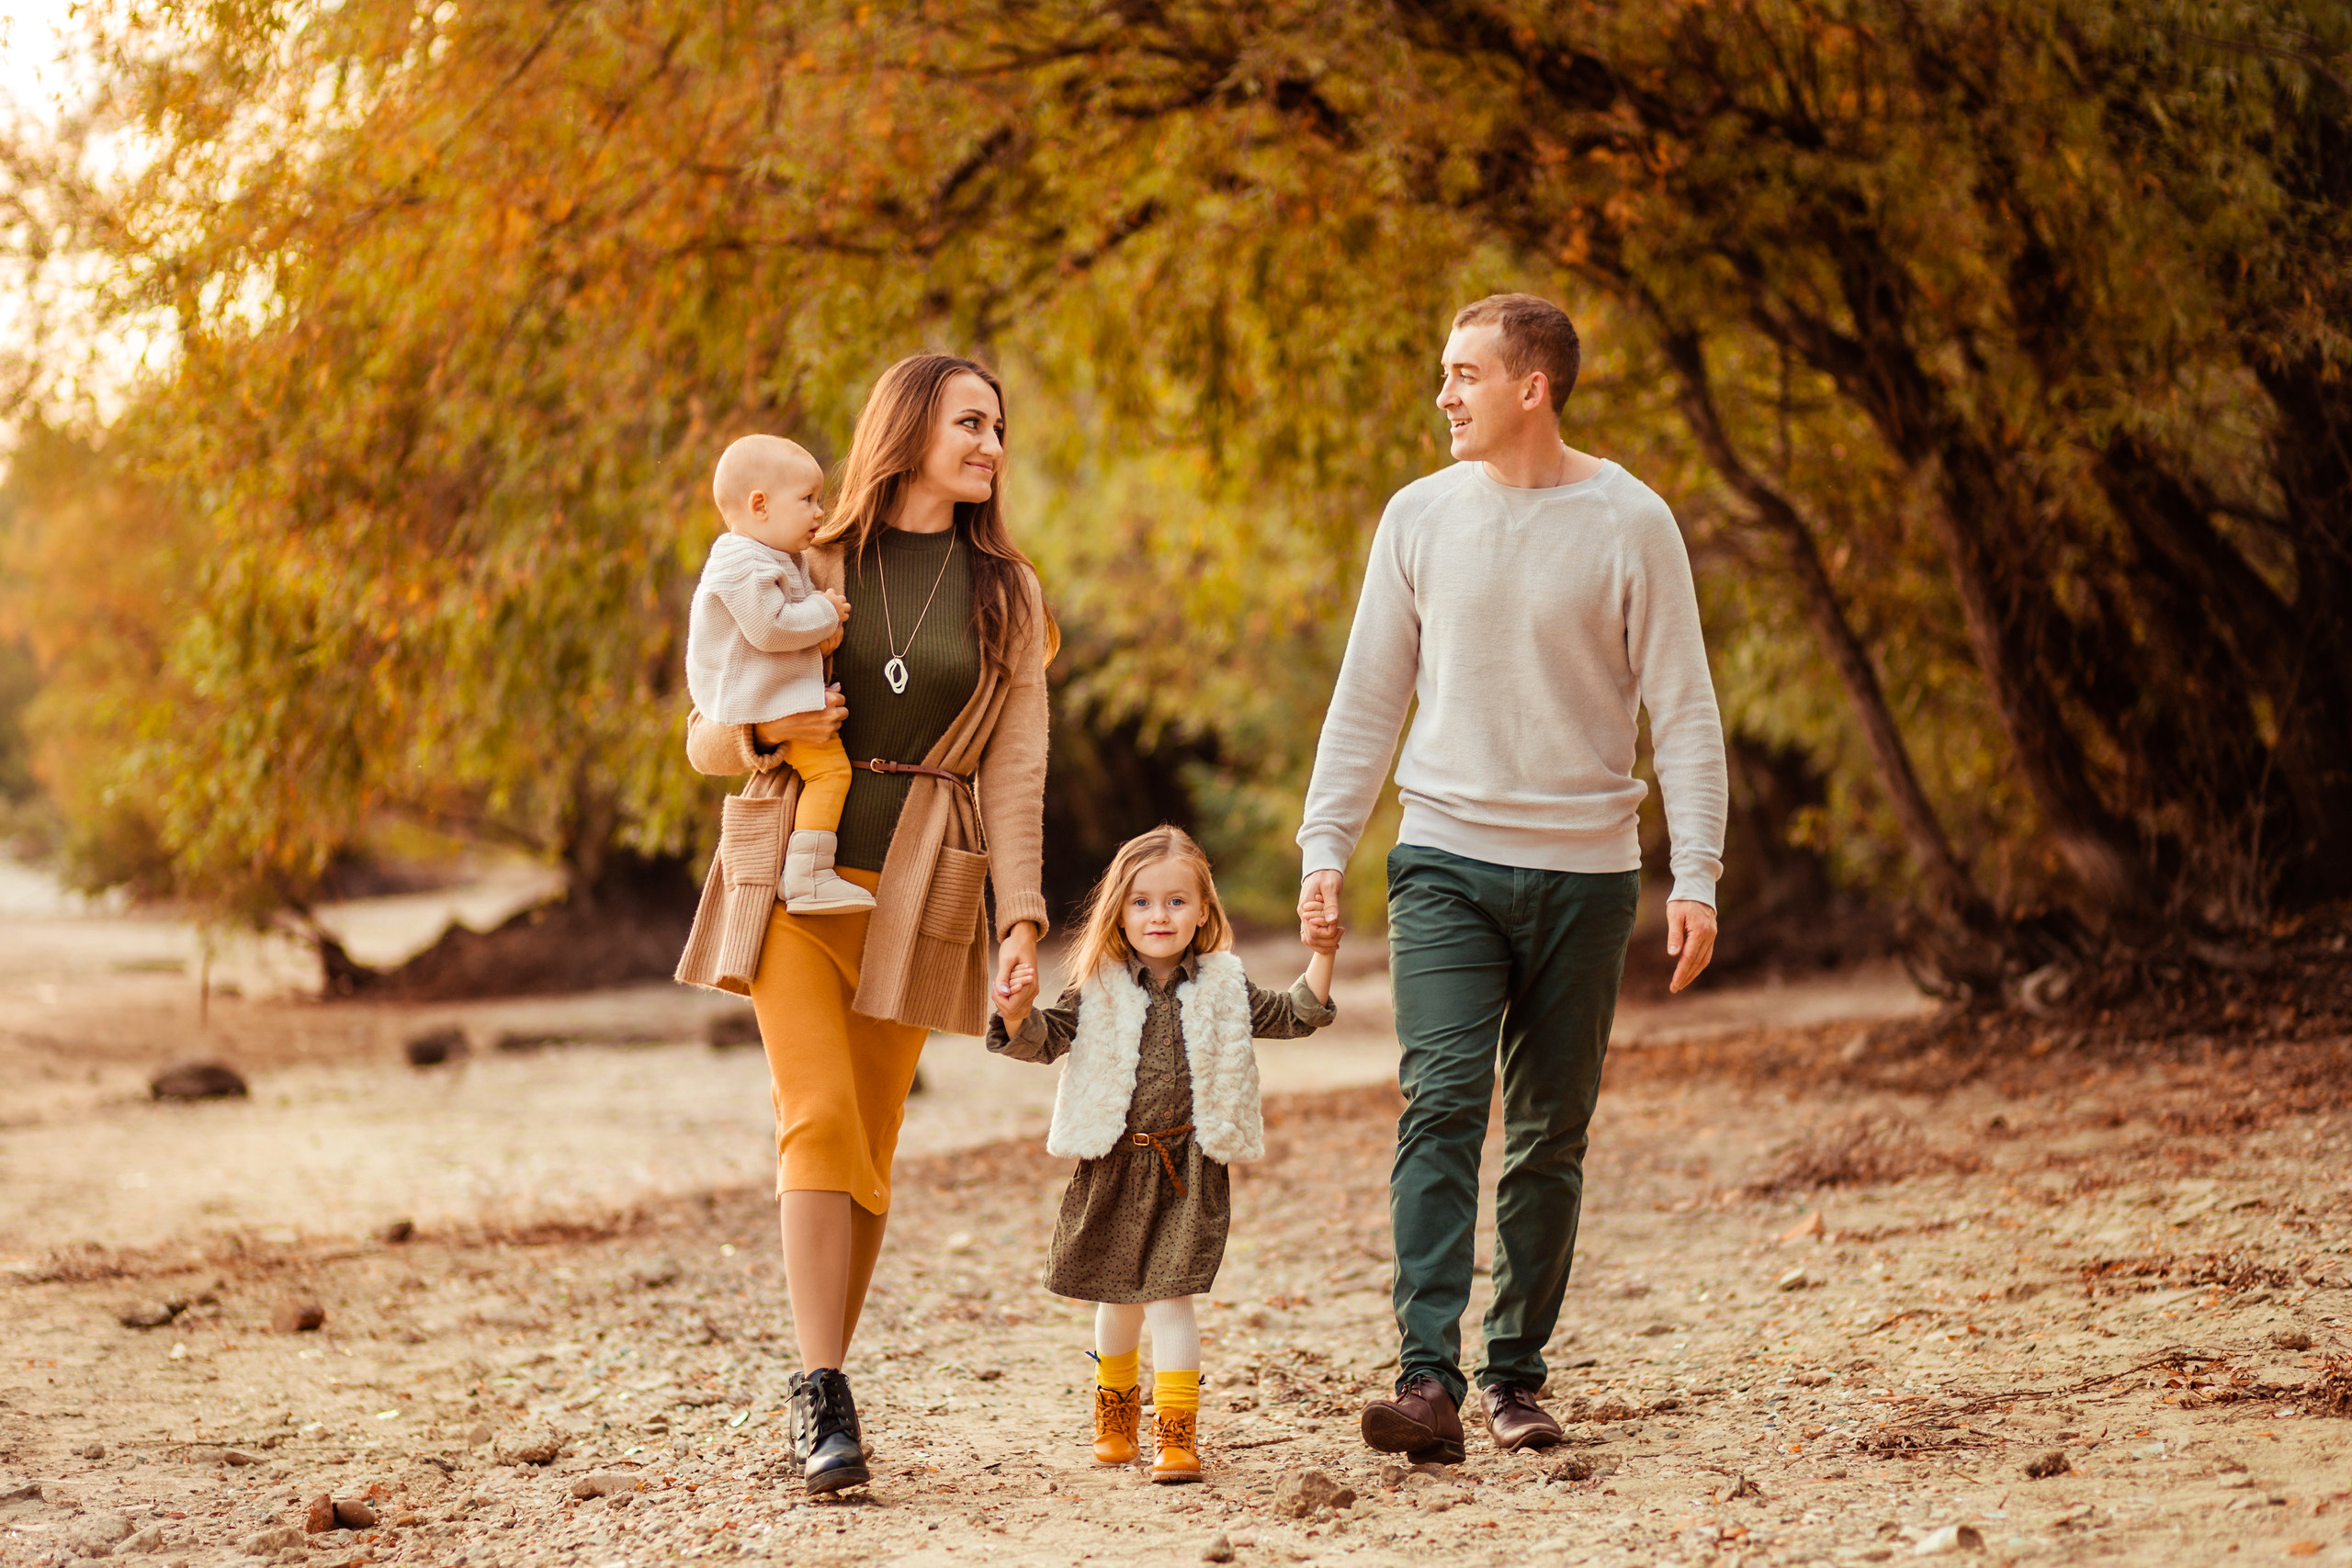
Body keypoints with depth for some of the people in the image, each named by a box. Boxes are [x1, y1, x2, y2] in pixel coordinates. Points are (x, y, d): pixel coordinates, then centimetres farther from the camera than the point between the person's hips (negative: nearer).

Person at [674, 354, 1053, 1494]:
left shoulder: (1004, 591, 8)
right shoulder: (807, 566, 4)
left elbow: (1015, 769, 4)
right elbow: (707, 738, 8)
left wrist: (1020, 913, -7)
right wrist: (767, 732, -15)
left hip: (916, 891, 2)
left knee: (869, 1144, 3)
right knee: (819, 1117, -16)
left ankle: (820, 1392, 15)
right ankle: (822, 1399, -17)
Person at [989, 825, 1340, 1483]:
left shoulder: (1222, 988, 3)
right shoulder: (1100, 991, 0)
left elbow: (1296, 1015, 9)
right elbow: (1043, 1040, -1)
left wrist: (1320, 959, -5)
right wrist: (1018, 1013, -22)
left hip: (1190, 1168, -1)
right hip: (1113, 1165, 1)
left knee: (1168, 1296, -11)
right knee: (1118, 1296, 15)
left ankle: (1176, 1430, -5)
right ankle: (1116, 1408, 38)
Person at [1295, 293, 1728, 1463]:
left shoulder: (1629, 524, -2)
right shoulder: (1419, 516, 5)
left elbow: (1683, 712, -2)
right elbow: (1367, 697, 10)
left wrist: (1695, 877, -9)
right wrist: (1323, 849, 3)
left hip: (1583, 872, -1)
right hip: (1446, 861, 1)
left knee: (1551, 1137, 6)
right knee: (1440, 1105, -13)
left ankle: (1516, 1375, 16)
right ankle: (1428, 1379, -17)